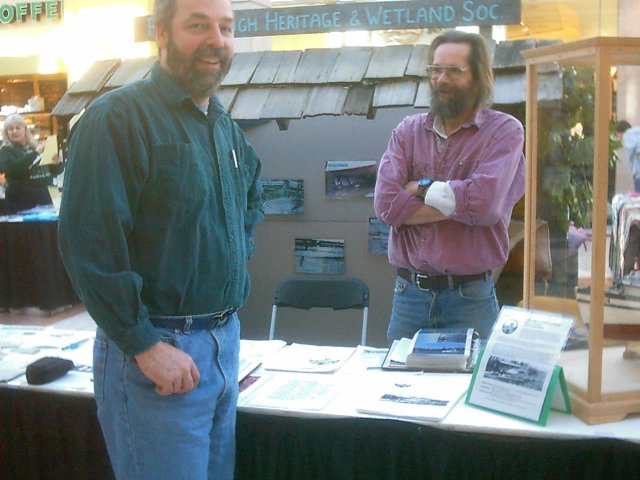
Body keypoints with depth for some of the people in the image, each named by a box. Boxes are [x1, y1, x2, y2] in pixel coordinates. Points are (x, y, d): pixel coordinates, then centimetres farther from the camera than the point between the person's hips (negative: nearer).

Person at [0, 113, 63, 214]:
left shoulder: (36, 147, 13)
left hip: (43, 197, 5)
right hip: (20, 201, -5)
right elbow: (13, 168, -22)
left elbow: (54, 171, 17)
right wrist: (35, 153, -22)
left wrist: (57, 163, -6)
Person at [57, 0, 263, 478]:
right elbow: (90, 245, -21)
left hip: (226, 339, 8)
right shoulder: (118, 117, -14)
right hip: (156, 347, -8)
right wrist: (145, 345, -21)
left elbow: (253, 197, 30)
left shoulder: (226, 126, 11)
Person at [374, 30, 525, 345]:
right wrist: (458, 203, -14)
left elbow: (485, 202, -20)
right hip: (409, 292, 3)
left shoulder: (504, 131, -4)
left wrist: (422, 189, -8)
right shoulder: (407, 131, 5)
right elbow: (386, 204, -9)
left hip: (469, 298, -3)